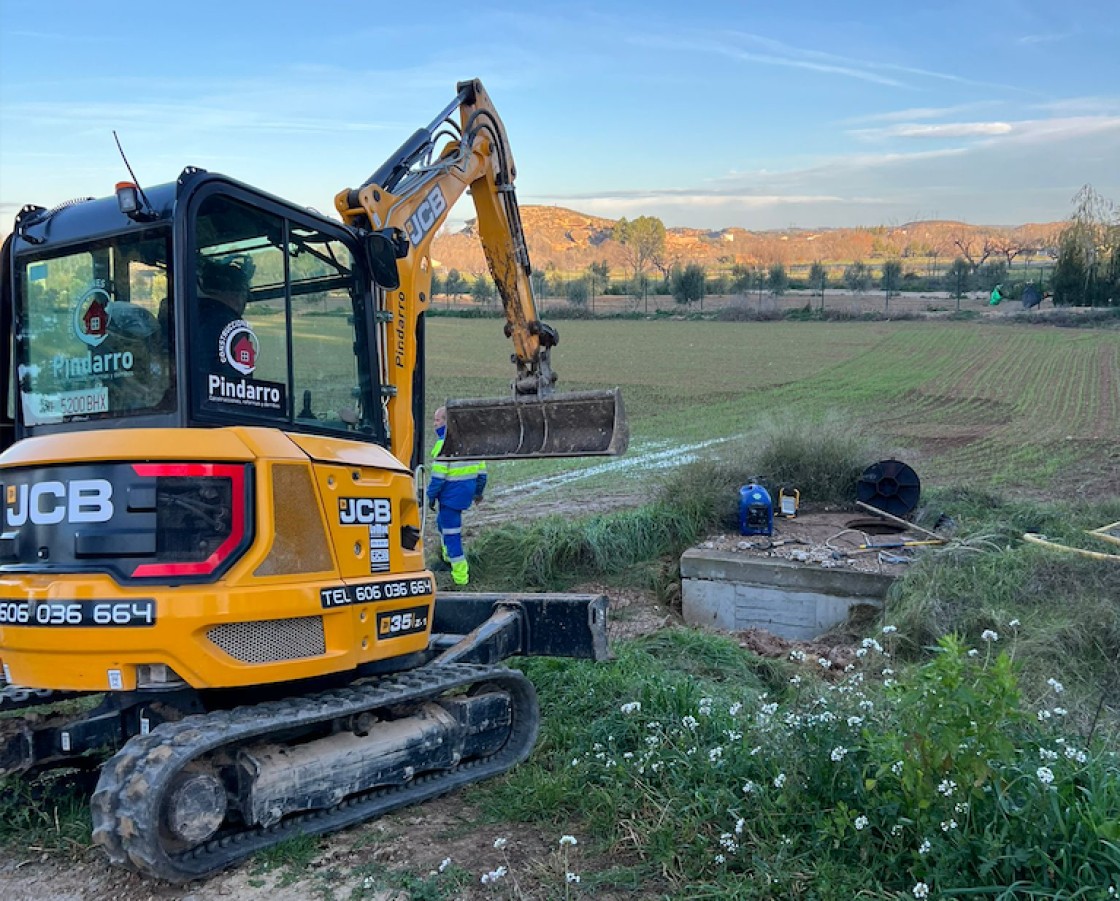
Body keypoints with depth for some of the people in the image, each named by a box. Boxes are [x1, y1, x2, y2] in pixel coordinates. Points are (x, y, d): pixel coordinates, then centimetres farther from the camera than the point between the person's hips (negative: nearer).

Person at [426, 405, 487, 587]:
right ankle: (447, 558, 40)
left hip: (451, 492, -9)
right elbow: (481, 468, 14)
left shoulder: (445, 443, -17)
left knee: (451, 532, -2)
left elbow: (439, 473, -19)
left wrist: (432, 496, -10)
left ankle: (460, 576, -1)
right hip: (467, 490, 9)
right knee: (442, 521, 28)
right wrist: (478, 491, 23)